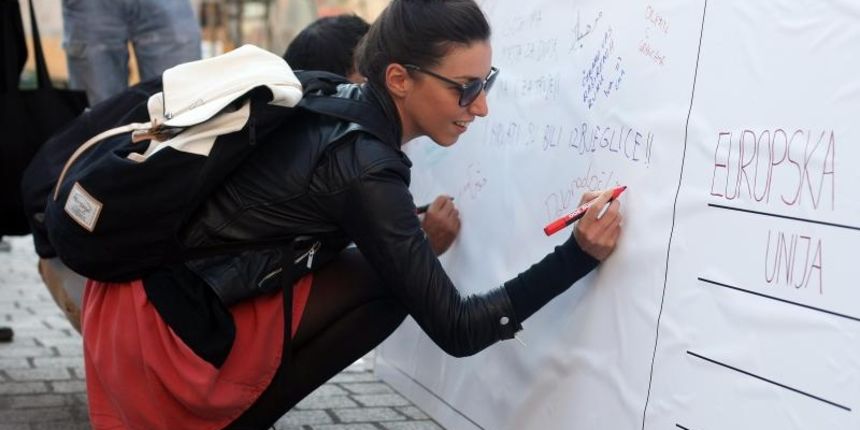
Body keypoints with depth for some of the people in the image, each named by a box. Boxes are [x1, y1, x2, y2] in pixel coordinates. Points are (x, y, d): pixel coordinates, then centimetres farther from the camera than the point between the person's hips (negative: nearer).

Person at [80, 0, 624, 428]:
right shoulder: (365, 170, -20)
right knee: (385, 286, -5)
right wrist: (577, 257, -14)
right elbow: (455, 329, -15)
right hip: (156, 333, -8)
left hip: (137, 290, 8)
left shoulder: (333, 104, 3)